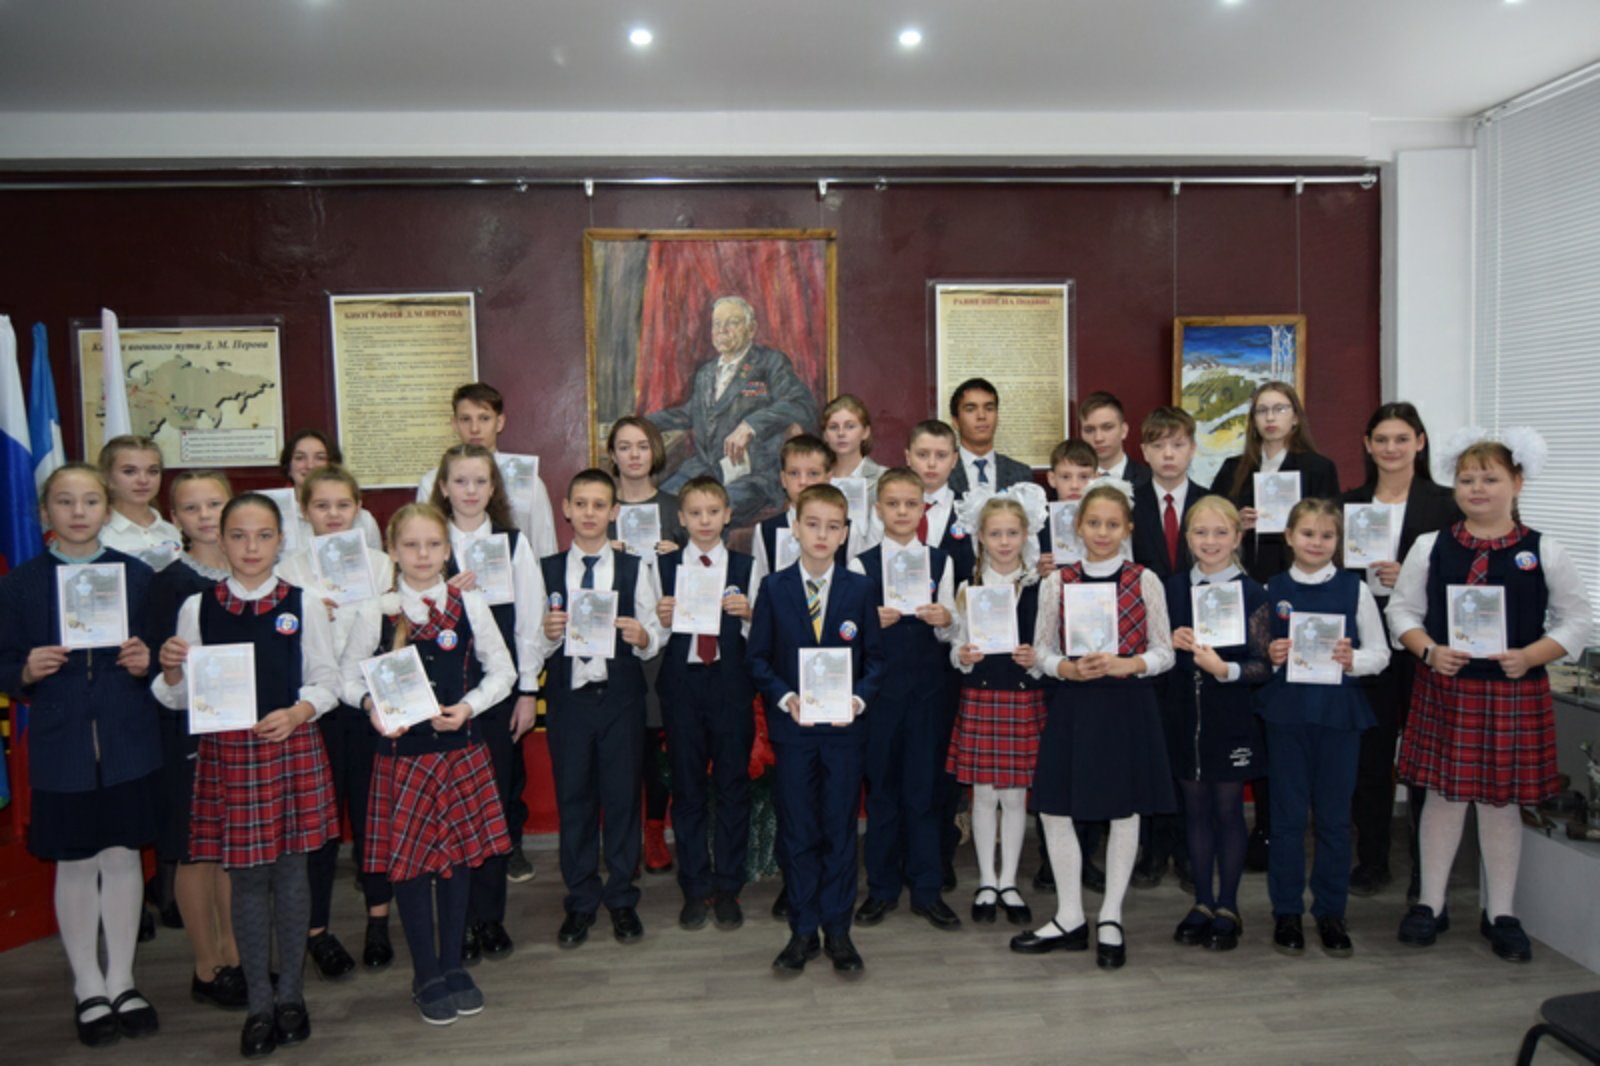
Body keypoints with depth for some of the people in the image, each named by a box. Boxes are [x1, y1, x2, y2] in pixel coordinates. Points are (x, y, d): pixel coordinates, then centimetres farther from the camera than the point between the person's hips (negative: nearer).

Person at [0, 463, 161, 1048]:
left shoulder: (138, 574, 3)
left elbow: (159, 656, 7)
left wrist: (146, 662, -15)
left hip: (128, 742, 1)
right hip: (60, 744, -1)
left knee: (123, 856, 8)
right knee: (74, 865, 7)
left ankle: (121, 982, 24)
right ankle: (88, 988, 23)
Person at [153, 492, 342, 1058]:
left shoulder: (303, 604, -1)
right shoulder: (198, 607, 1)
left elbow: (328, 681, 0)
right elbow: (181, 698, 5)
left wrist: (297, 712, -17)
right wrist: (171, 671, -15)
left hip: (292, 748, 0)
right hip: (227, 751, 1)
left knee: (290, 869, 9)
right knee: (246, 878, 8)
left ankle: (290, 992, 26)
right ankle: (259, 1003, 24)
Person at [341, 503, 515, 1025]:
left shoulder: (470, 604, -1)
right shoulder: (374, 613, -4)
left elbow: (502, 671, 4)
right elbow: (349, 677, 4)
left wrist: (469, 707, -11)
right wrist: (371, 703, -16)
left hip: (462, 750, 1)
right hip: (401, 752, -1)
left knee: (459, 855, 10)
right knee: (409, 862, 6)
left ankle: (452, 966, 29)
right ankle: (427, 977, 23)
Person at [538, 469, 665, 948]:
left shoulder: (635, 569, 4)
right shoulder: (546, 571, 5)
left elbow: (656, 639, 0)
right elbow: (534, 649, 4)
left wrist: (642, 636, -21)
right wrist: (548, 634, -17)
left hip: (620, 697, -1)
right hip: (567, 698, 1)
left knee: (623, 796, 5)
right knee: (573, 799, 8)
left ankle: (622, 900, 20)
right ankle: (580, 902, 22)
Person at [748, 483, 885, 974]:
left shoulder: (861, 588, 2)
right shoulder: (773, 588, 1)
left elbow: (875, 657, 4)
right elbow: (759, 658, 2)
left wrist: (858, 698, -12)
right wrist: (785, 698, -13)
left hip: (844, 726, 0)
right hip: (792, 727, 0)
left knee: (841, 830, 7)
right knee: (797, 832, 7)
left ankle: (837, 931, 20)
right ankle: (802, 932, 20)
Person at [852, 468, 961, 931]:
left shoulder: (941, 562, 7)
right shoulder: (862, 564, 3)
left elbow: (951, 632, 6)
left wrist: (945, 621, -15)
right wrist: (873, 622, -18)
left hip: (927, 686, 1)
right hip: (880, 685, -1)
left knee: (924, 788, 5)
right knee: (880, 788, 7)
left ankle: (926, 890, 16)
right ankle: (882, 888, 19)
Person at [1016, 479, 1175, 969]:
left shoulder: (1145, 581, -2)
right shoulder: (1057, 582, 1)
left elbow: (1163, 652, 0)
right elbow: (1042, 649, 4)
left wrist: (1125, 665, -17)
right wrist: (1067, 668, -15)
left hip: (1129, 704, -1)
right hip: (1073, 704, 2)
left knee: (1124, 812, 7)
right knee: (1055, 808, 4)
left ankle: (1111, 918, 23)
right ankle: (1070, 917, 21)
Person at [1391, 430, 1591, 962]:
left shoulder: (1545, 553, -2)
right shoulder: (1429, 546, 1)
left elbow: (1576, 622, 1)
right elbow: (1402, 610, 4)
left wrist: (1530, 656, -14)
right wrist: (1430, 651, -12)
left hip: (1514, 692, 0)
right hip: (1444, 687, 1)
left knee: (1503, 800, 9)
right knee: (1444, 794, 8)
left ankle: (1501, 913, 25)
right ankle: (1431, 903, 22)